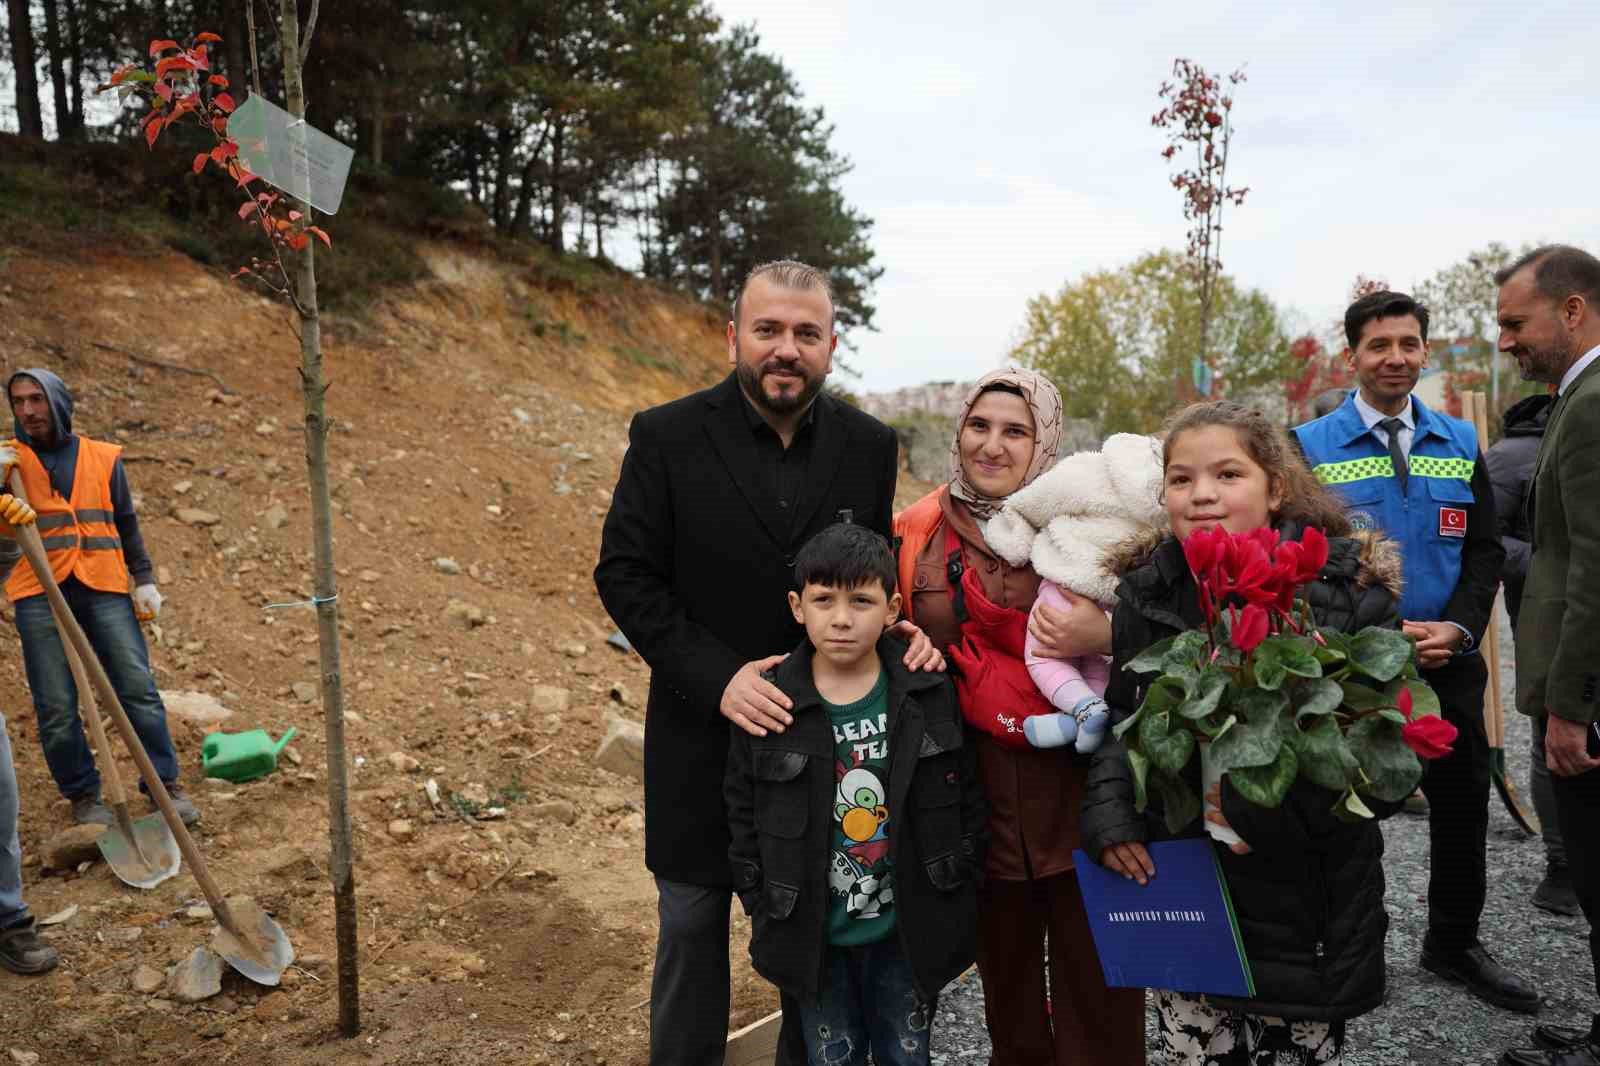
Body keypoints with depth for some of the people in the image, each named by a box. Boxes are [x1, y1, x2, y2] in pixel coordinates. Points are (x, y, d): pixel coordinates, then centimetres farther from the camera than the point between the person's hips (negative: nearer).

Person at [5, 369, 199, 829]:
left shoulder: (103, 458, 10)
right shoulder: (12, 459, 8)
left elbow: (127, 524, 16)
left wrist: (144, 579, 9)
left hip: (104, 587, 1)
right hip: (39, 595, 0)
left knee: (139, 689, 0)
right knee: (56, 707, 1)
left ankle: (165, 783, 11)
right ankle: (82, 794, 16)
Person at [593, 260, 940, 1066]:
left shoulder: (869, 445, -1)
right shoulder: (668, 436, -9)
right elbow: (624, 574, -10)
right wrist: (716, 677, -21)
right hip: (705, 734, -2)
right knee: (692, 928, 15)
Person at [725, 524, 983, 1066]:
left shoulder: (931, 694, -10)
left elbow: (967, 796, 0)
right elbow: (743, 813, -2)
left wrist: (958, 895, -1)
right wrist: (764, 910, -3)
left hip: (907, 928, 1)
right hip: (813, 934, 0)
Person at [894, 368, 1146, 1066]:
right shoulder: (917, 532, 3)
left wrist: (1106, 634, -20)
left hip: (1079, 781, -2)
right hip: (977, 785, 2)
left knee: (1094, 970, 4)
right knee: (1003, 960, 18)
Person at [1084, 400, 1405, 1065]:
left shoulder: (1346, 588, -11)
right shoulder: (1145, 592, 0)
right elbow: (1121, 717, 12)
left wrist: (1263, 807, -25)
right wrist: (1108, 810, -5)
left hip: (1305, 911, -2)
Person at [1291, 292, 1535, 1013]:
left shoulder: (1461, 443, 7)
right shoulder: (1311, 447, -5)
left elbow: (1485, 549, 6)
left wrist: (1455, 628, -10)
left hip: (1448, 658, 4)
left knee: (1461, 806, 13)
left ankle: (1454, 943, 33)